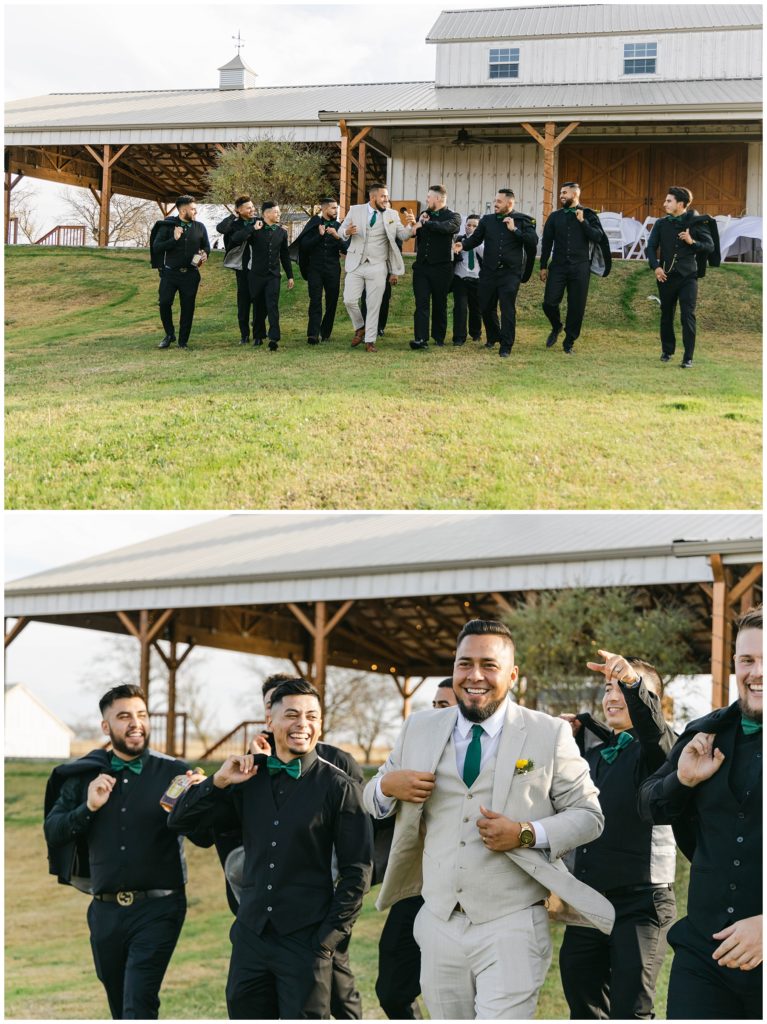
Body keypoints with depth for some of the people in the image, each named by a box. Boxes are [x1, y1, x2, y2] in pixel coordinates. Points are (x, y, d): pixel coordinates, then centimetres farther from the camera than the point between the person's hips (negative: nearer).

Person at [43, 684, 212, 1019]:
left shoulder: (172, 773, -1)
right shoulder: (85, 775, 6)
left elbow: (204, 838, -4)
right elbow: (52, 831, 3)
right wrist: (88, 808, -13)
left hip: (157, 908, -4)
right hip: (105, 910, 4)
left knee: (138, 1007, -16)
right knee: (120, 1007, 16)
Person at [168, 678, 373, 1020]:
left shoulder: (337, 786, -3)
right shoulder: (249, 778, 8)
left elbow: (357, 870, -2)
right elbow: (179, 821, 10)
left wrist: (328, 937, -8)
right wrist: (219, 781, -5)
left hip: (305, 938, -4)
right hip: (251, 935, 4)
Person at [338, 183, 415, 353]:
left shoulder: (391, 215, 4)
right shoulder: (355, 211, 2)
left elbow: (403, 236, 1)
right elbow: (340, 232, 6)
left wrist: (410, 225, -20)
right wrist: (347, 232, -18)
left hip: (377, 267, 0)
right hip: (356, 264, 0)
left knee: (374, 305, -1)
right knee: (349, 300, -5)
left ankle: (370, 341, 6)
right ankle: (360, 328, 21)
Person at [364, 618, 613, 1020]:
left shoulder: (549, 734, -1)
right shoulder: (419, 729, 8)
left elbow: (588, 815, 1)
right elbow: (372, 798, 17)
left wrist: (527, 835, -16)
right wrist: (388, 786, -7)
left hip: (511, 928, -4)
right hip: (440, 925, 4)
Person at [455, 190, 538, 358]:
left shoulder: (522, 221, 0)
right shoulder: (487, 220, 8)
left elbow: (533, 241, -10)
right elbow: (475, 238, 9)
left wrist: (515, 229, -16)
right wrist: (463, 245, -10)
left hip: (510, 273, -4)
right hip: (489, 271, 4)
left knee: (507, 309, -9)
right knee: (486, 307, 11)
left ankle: (506, 346, -3)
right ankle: (493, 336, 36)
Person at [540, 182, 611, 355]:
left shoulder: (588, 215, 3)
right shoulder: (555, 217, 10)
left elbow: (598, 237, -7)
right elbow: (546, 242, 12)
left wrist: (583, 222, -16)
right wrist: (543, 266, 9)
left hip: (580, 268, -2)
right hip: (558, 266, 2)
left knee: (576, 308, 0)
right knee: (549, 303, -8)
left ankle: (569, 342, 13)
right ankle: (556, 328, 22)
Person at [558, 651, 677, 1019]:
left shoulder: (653, 750, -5)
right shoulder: (595, 752, 17)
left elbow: (656, 733, -27)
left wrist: (633, 683, -47)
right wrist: (570, 737, 13)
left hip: (639, 902, -7)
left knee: (630, 1012, -10)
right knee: (584, 1009, 12)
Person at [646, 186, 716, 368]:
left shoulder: (695, 222, -2)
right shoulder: (661, 224, 5)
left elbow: (710, 247, -1)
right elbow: (651, 247, 5)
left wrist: (692, 242, -17)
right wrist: (655, 266, -10)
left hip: (688, 276, -3)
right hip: (666, 276, 3)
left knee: (688, 316, -9)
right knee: (666, 315, 12)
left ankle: (688, 358, -8)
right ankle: (667, 351, 29)